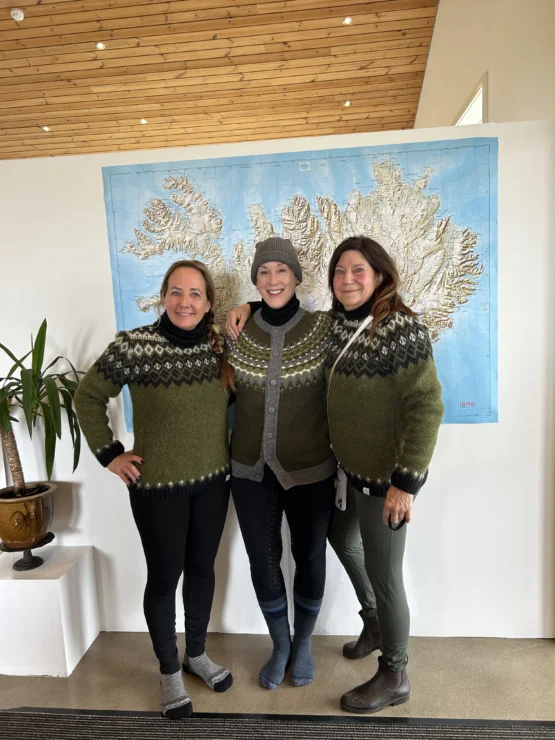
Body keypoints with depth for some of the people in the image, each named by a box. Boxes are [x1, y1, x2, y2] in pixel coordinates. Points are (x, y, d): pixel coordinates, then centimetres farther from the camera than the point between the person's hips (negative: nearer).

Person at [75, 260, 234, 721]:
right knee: (164, 576, 11)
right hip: (157, 485, -4)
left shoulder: (220, 346, -3)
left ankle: (197, 653, 42)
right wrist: (110, 454, -7)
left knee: (202, 568, 18)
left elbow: (237, 397, 14)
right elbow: (88, 397, -5)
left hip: (213, 480, 4)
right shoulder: (134, 347, -16)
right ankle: (169, 671, 35)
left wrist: (236, 444, 3)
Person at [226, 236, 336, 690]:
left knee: (309, 557, 14)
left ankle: (303, 644, 43)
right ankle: (280, 646, 41)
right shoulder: (237, 333, -3)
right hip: (251, 470, 2)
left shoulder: (324, 329, -9)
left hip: (310, 469, -1)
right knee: (263, 561, 14)